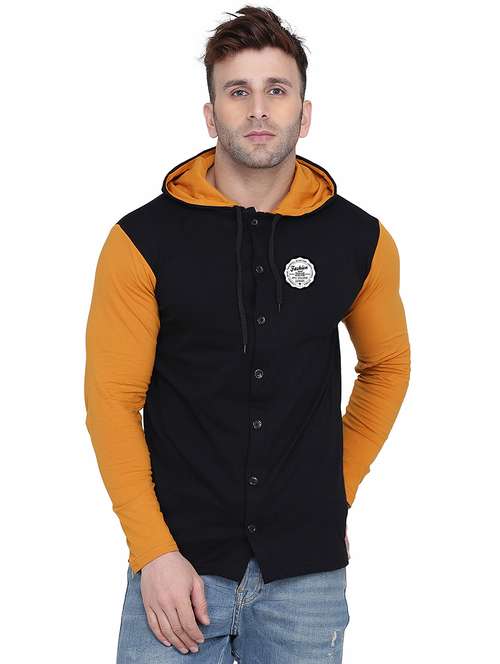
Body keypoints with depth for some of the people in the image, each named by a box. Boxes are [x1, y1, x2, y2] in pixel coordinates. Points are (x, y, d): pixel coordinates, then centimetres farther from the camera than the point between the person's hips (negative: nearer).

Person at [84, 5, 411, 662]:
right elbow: (112, 397, -5)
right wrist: (153, 552, -10)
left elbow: (386, 365, 15)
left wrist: (336, 493, 10)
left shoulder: (361, 240, 0)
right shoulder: (144, 240, -6)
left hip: (307, 569, 2)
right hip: (180, 564, -2)